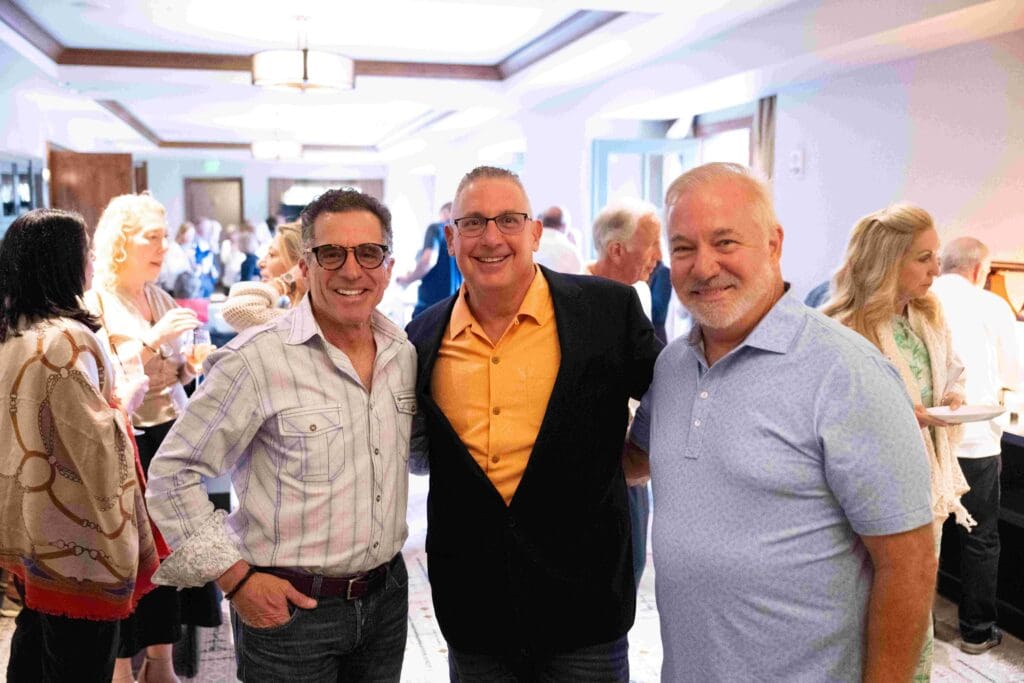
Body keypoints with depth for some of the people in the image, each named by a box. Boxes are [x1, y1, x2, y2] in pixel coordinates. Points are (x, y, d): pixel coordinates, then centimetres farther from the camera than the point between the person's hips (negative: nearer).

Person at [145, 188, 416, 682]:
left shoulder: (405, 353, 1)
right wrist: (236, 579, -12)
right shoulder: (256, 359, -17)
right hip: (288, 607, -5)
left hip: (387, 594, 6)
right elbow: (172, 473, -12)